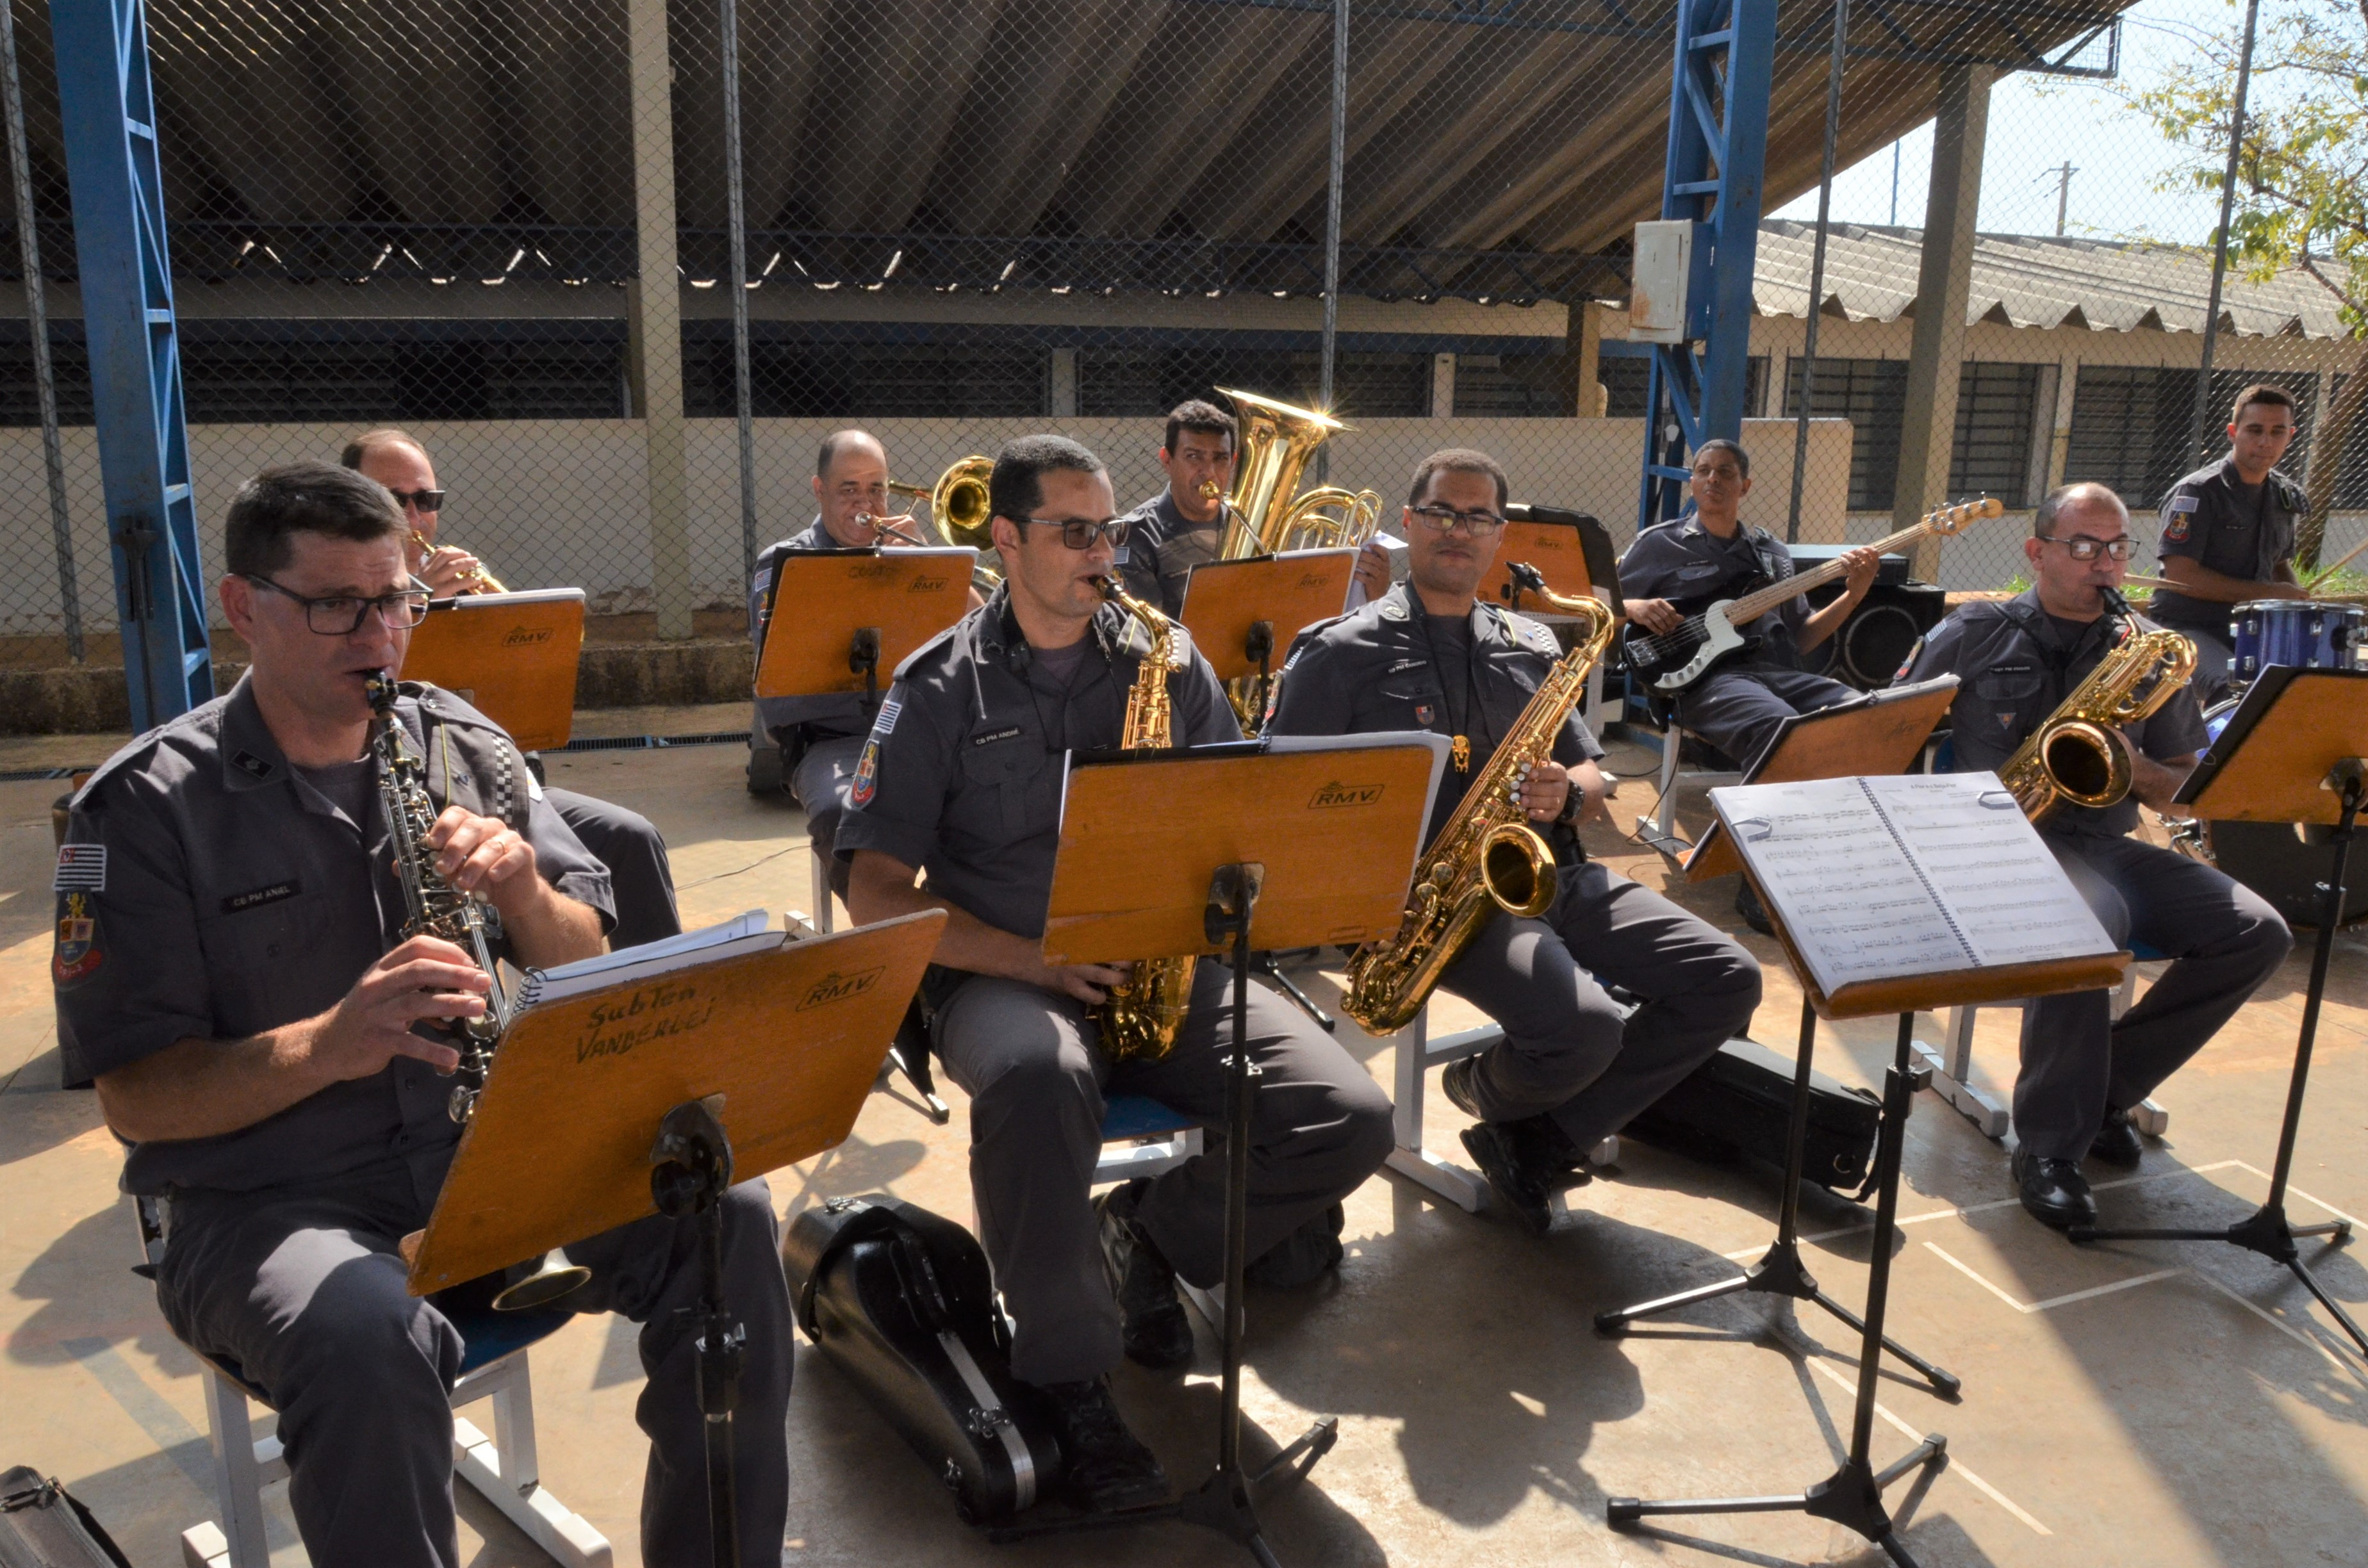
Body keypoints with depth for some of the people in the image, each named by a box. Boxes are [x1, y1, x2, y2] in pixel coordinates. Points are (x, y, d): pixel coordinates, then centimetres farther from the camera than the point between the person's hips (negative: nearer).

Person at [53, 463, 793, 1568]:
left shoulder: (464, 747, 6)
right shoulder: (145, 806, -6)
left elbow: (582, 972, 7)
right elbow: (135, 1099, -10)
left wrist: (523, 890, -15)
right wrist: (325, 1045, -28)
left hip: (489, 1143, 4)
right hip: (268, 1196, -3)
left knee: (724, 1216, -19)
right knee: (366, 1335, -36)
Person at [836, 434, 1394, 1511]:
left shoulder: (1165, 662, 11)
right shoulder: (938, 691, 2)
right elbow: (876, 895, -3)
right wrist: (1029, 958, -16)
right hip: (1003, 976, -3)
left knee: (1353, 1119, -18)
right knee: (1041, 1074, -40)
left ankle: (1145, 1236, 9)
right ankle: (1069, 1377, -16)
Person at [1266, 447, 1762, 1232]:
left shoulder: (1530, 648, 17)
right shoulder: (1343, 653, -1)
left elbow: (1591, 776, 21)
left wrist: (1568, 793, -5)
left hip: (1551, 873, 7)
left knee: (1726, 982, -9)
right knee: (1583, 1031, -30)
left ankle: (1539, 1139, 0)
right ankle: (1488, 1091, 9)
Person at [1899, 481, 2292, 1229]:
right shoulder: (1976, 634, 4)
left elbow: (2185, 790, 14)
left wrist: (2137, 771, -10)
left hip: (2105, 844, 5)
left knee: (2259, 932, -15)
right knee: (2095, 915, -37)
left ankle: (2105, 1088, -2)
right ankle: (2049, 1145, -23)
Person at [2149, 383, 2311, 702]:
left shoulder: (2284, 496, 12)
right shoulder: (2197, 493, -11)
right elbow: (2181, 575, -17)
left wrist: (2297, 598, 3)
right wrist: (2266, 593, -15)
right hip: (2188, 626, -7)